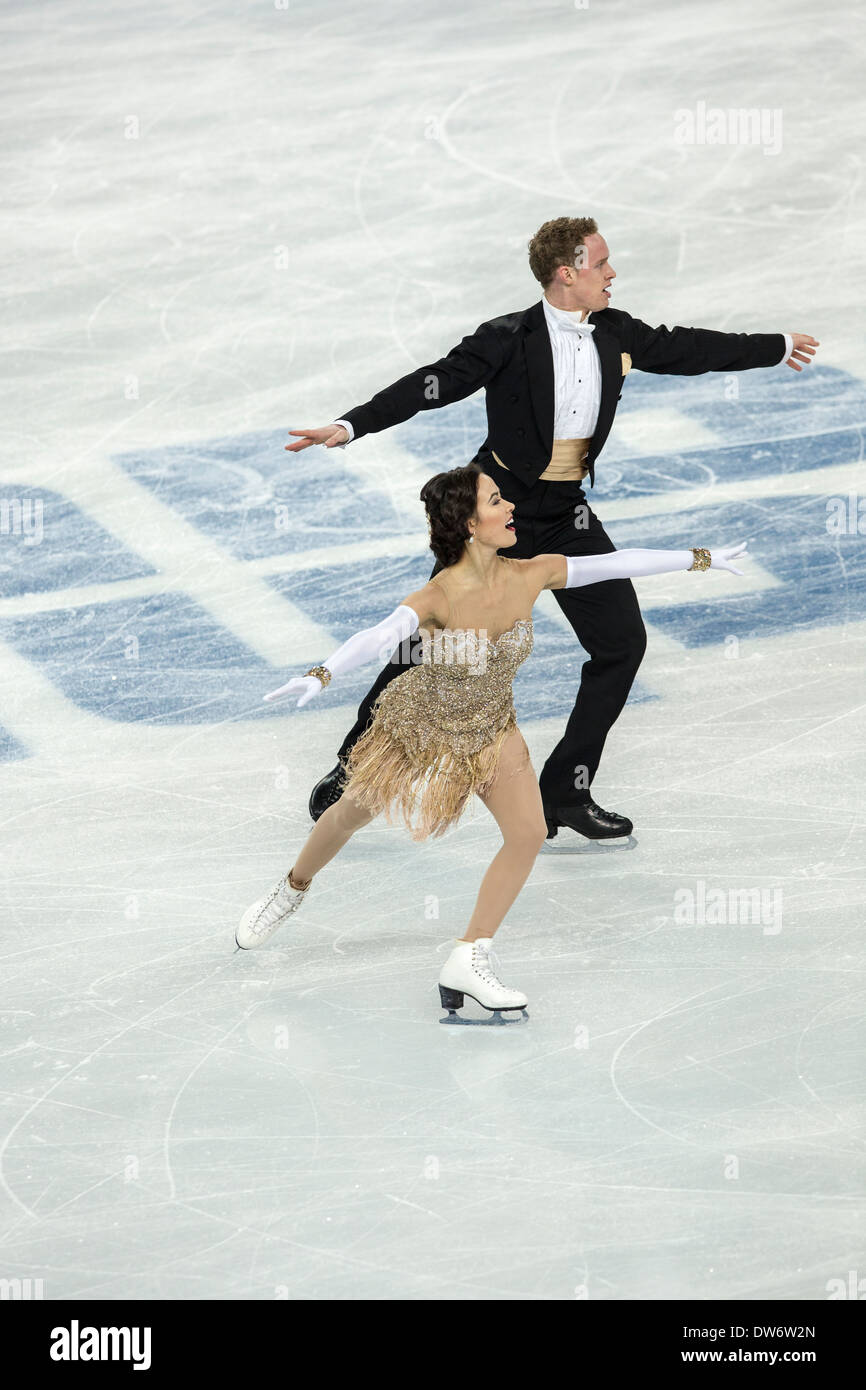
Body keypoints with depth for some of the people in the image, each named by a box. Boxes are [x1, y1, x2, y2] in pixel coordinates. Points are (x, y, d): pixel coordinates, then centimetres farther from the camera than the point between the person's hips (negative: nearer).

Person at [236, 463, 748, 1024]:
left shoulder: (529, 576, -20)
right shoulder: (442, 595, -34)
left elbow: (616, 563, -11)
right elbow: (379, 636, -50)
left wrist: (700, 558, -4)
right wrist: (322, 675, -68)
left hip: (491, 728, 4)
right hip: (421, 721, -4)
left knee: (529, 834, -9)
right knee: (354, 812, 17)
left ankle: (470, 960, 3)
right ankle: (293, 889, 48)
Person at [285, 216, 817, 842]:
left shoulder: (616, 334, -1)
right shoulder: (509, 341, -18)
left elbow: (686, 350, 13)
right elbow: (433, 384, -21)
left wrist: (779, 346, 25)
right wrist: (350, 427, -31)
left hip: (567, 516, 5)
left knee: (623, 642, 0)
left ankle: (567, 793, 10)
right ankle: (356, 762, 18)